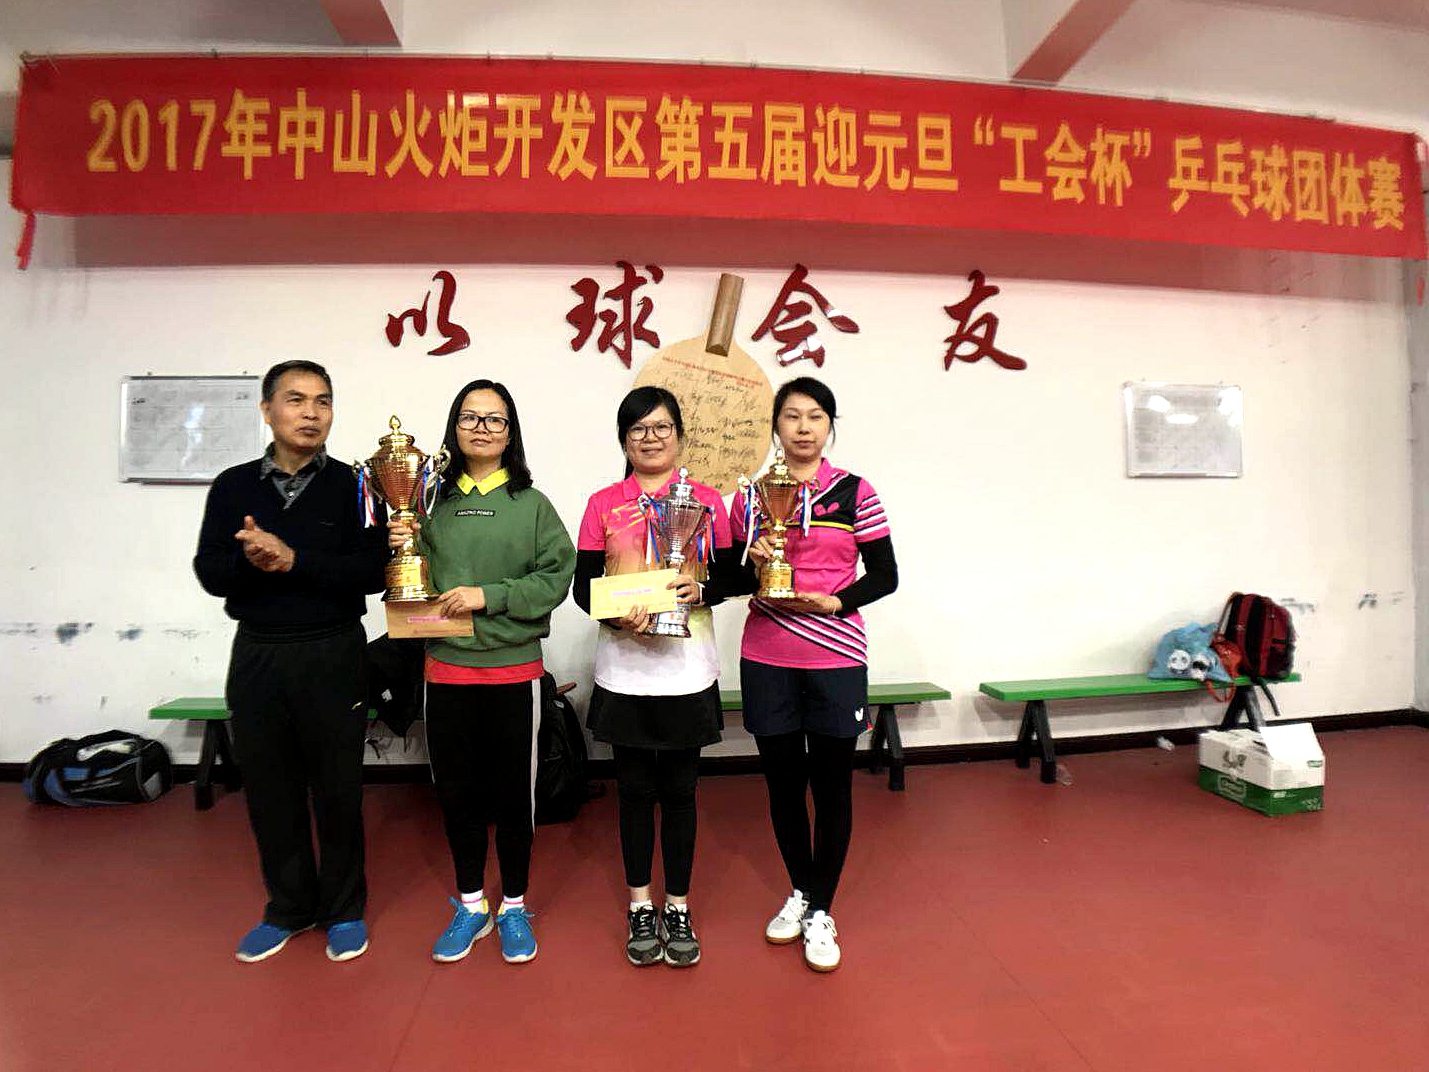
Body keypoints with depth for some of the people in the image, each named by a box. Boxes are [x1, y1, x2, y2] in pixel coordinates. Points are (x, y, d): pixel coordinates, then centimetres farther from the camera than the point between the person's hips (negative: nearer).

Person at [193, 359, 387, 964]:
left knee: (338, 789, 8)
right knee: (269, 788, 12)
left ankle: (343, 910, 26)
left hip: (332, 656, -3)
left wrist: (294, 559, -21)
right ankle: (289, 907, 32)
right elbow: (209, 573, 1)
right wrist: (249, 560, -19)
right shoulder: (233, 486, 6)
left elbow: (372, 571, -13)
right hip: (256, 655, 3)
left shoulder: (351, 486, -3)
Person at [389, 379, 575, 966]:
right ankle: (472, 905, 33)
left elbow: (556, 577, -9)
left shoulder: (532, 504, -3)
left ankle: (514, 907, 30)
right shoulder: (434, 502, 4)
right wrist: (406, 547, -10)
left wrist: (489, 596, -17)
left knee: (513, 793, 9)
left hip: (513, 670, -2)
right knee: (456, 791, 13)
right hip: (447, 669, 3)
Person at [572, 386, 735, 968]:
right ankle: (641, 906, 28)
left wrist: (701, 589, -17)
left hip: (687, 668, 0)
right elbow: (582, 585, 1)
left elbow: (728, 576, 4)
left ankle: (678, 908, 26)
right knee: (635, 790, 11)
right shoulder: (603, 505, 4)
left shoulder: (706, 500, 3)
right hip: (624, 669, 1)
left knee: (679, 790, 9)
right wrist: (617, 613, -17)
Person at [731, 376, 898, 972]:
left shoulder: (855, 493, 0)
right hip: (767, 659, 2)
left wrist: (833, 601, -14)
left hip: (835, 656, -2)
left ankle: (821, 912, 24)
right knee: (782, 781, 11)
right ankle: (799, 893, 33)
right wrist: (751, 566, -12)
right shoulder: (751, 496, 5)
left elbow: (885, 576, 1)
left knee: (832, 784, 6)